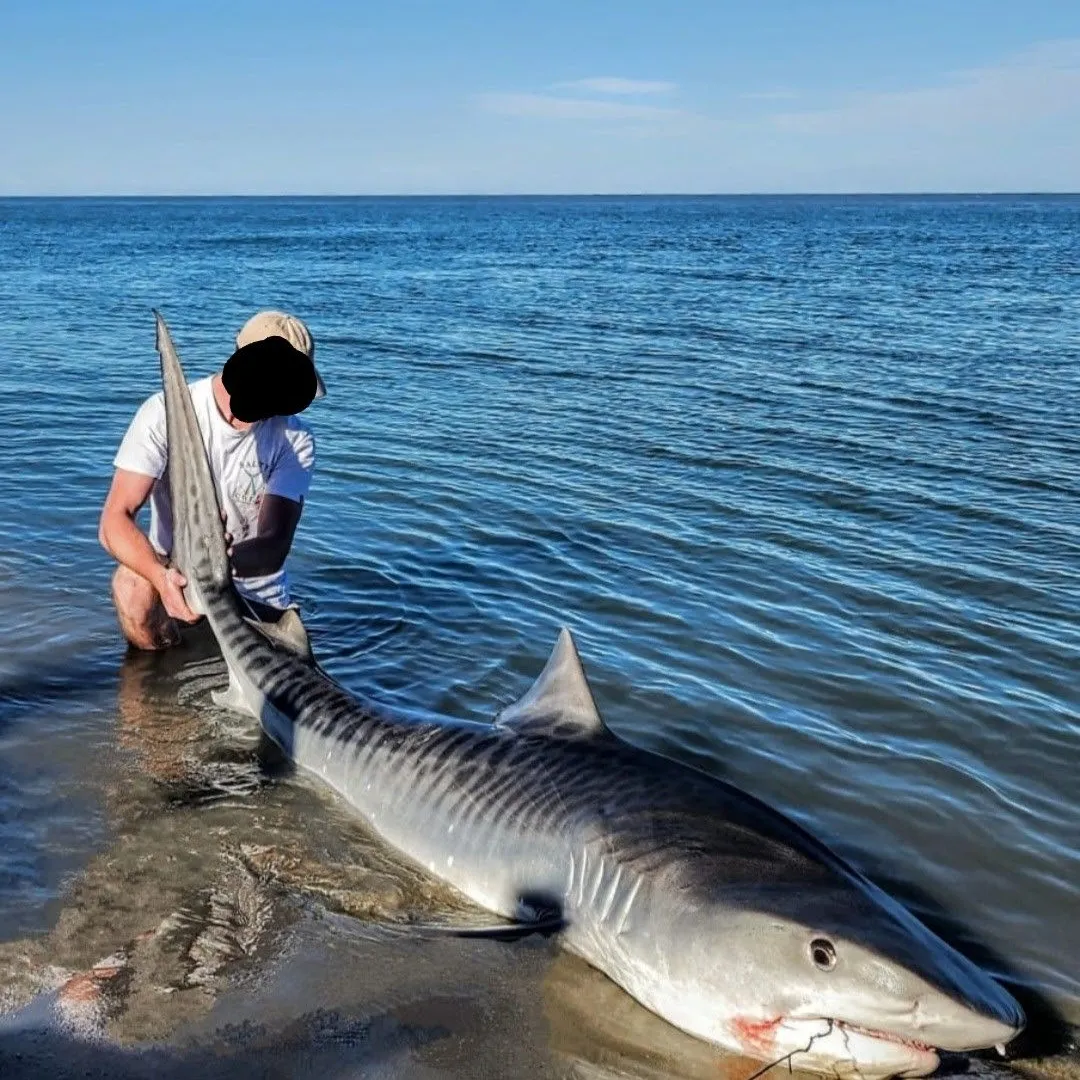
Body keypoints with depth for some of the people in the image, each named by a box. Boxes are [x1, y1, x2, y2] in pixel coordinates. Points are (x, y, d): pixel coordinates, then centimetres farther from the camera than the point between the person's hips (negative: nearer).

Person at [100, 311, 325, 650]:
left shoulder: (295, 440, -10)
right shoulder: (164, 413, -15)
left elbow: (275, 546, -22)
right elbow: (114, 521, -22)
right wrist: (162, 577, -43)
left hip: (258, 599, 2)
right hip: (174, 576, -2)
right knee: (134, 582, -31)